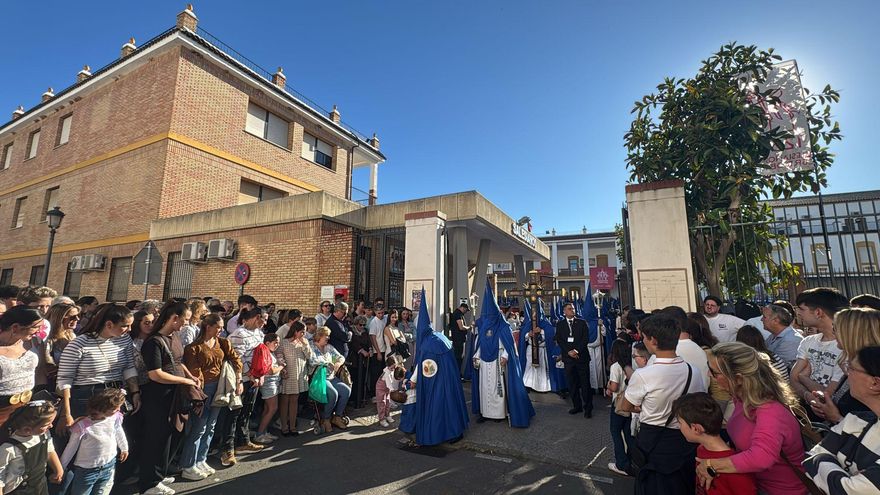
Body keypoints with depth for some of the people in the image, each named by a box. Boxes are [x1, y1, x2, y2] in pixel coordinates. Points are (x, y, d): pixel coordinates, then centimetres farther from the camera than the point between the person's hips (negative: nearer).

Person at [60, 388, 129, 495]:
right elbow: (71, 448, -9)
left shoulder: (115, 417, -14)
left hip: (109, 466, 4)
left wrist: (124, 448, 19)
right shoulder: (82, 426, -26)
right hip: (86, 470, -4)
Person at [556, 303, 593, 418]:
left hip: (582, 356, -1)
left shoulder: (582, 322, 6)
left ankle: (588, 408, 9)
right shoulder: (560, 324, 8)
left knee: (585, 383, 0)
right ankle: (577, 406, 16)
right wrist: (569, 352, -9)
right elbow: (559, 340, 3)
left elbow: (585, 338, -2)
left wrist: (576, 350, -11)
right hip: (568, 357, 1)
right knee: (572, 383, 5)